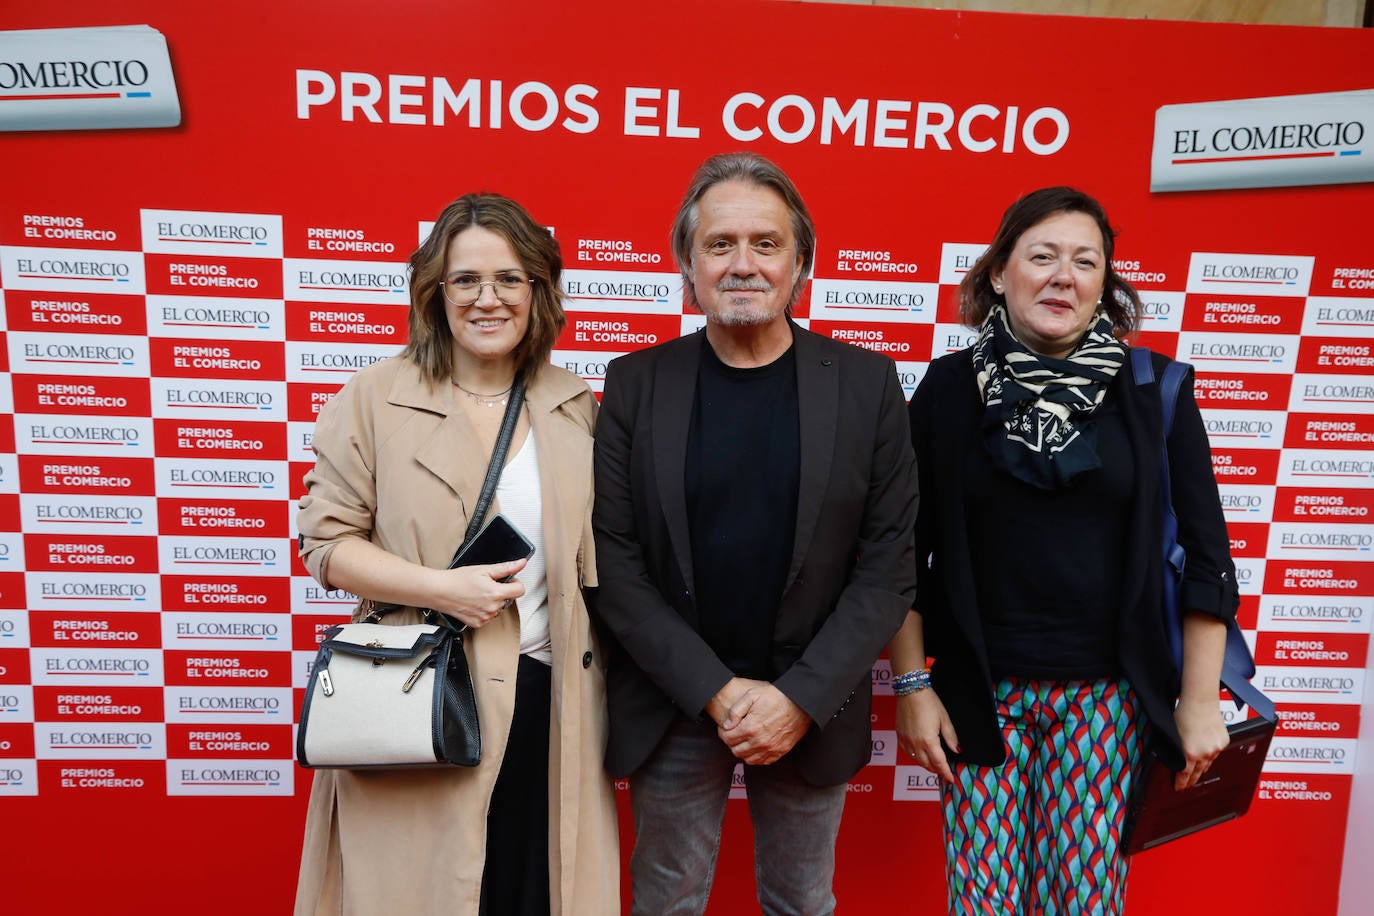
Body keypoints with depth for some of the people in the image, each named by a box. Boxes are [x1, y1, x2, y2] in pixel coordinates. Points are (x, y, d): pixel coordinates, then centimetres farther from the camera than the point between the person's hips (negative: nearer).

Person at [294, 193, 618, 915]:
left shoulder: (574, 407, 5)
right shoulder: (376, 397, -4)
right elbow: (324, 541, -4)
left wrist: (611, 694, 10)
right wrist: (443, 589, -18)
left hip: (547, 701, 3)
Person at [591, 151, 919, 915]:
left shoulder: (867, 383, -5)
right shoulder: (637, 384, -5)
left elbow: (887, 565, -5)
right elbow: (615, 561, -7)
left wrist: (801, 697, -12)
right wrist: (715, 690, -13)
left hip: (811, 706, 1)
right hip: (673, 706, 0)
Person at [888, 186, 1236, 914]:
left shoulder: (1153, 390, -2)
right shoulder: (949, 388, -2)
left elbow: (1203, 552, 2)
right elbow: (906, 550, 0)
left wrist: (1200, 701, 1)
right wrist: (911, 684, -2)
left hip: (1107, 692, 0)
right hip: (978, 691, 0)